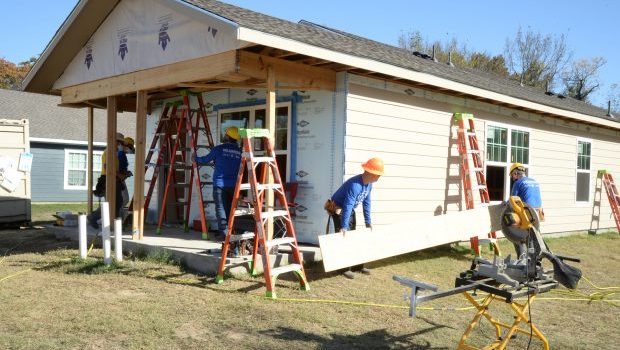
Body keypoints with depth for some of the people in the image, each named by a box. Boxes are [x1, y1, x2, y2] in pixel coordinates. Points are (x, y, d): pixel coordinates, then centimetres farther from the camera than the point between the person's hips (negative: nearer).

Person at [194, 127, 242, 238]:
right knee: (230, 209, 12)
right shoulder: (240, 152, 5)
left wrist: (196, 159, 26)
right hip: (234, 185, 4)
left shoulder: (219, 149, -4)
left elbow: (205, 160, 8)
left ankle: (224, 232, -7)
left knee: (221, 208, -2)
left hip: (220, 184, -4)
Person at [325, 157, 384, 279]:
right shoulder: (355, 185, -35)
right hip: (338, 209, -9)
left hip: (350, 210, 9)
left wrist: (368, 222, 6)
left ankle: (357, 265, 22)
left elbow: (366, 203, 2)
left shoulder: (369, 184, -7)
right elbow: (347, 206, -36)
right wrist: (344, 226, -37)